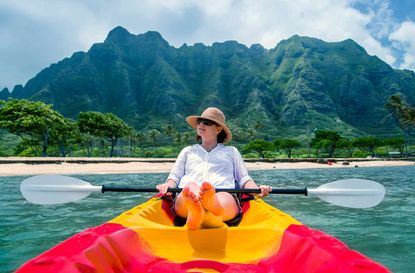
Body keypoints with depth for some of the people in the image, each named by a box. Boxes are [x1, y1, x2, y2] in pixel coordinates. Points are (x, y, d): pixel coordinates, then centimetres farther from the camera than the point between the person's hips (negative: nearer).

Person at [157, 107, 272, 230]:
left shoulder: (231, 151, 31)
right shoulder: (187, 151, 34)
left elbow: (244, 178, 23)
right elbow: (175, 176, 24)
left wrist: (257, 189, 0)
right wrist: (168, 185, -1)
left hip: (225, 195, 0)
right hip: (185, 195, 1)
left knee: (225, 199, -40)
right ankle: (194, 210, -70)